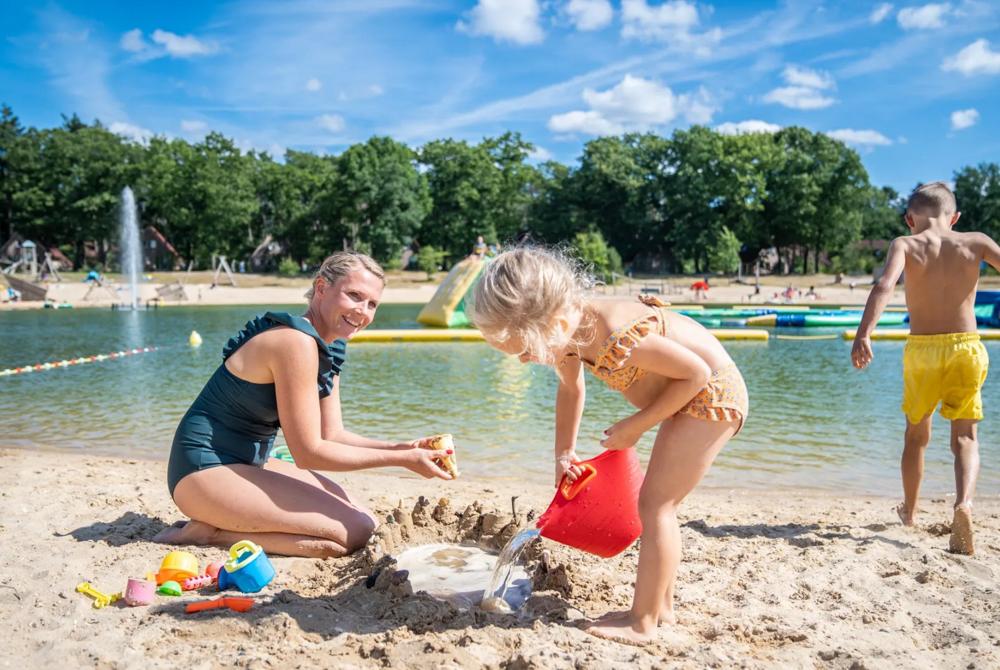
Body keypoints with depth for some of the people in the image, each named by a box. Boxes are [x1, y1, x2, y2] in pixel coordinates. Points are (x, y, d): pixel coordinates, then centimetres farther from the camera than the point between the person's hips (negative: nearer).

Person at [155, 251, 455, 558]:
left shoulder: (329, 349, 7)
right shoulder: (296, 341, -23)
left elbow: (333, 435, 8)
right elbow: (309, 452, -22)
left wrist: (400, 447, -6)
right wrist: (401, 459, -19)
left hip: (246, 463, 10)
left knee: (357, 514, 7)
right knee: (355, 531, -15)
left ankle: (218, 525, 7)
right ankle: (211, 533, -7)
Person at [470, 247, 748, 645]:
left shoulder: (617, 337, -37)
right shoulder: (567, 333, -9)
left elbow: (696, 373, -26)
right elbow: (570, 390, 12)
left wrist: (636, 426, -19)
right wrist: (564, 453, 10)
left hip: (713, 394, -9)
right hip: (690, 396, 9)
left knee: (655, 504, -9)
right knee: (659, 505, 13)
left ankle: (643, 622, 0)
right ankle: (661, 605, 25)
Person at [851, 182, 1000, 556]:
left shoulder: (905, 245, -4)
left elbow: (885, 286, -21)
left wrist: (863, 335, -31)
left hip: (921, 349, 0)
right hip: (967, 346, 0)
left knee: (916, 434, 19)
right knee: (965, 438, 7)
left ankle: (909, 511, 35)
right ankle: (964, 502, -22)